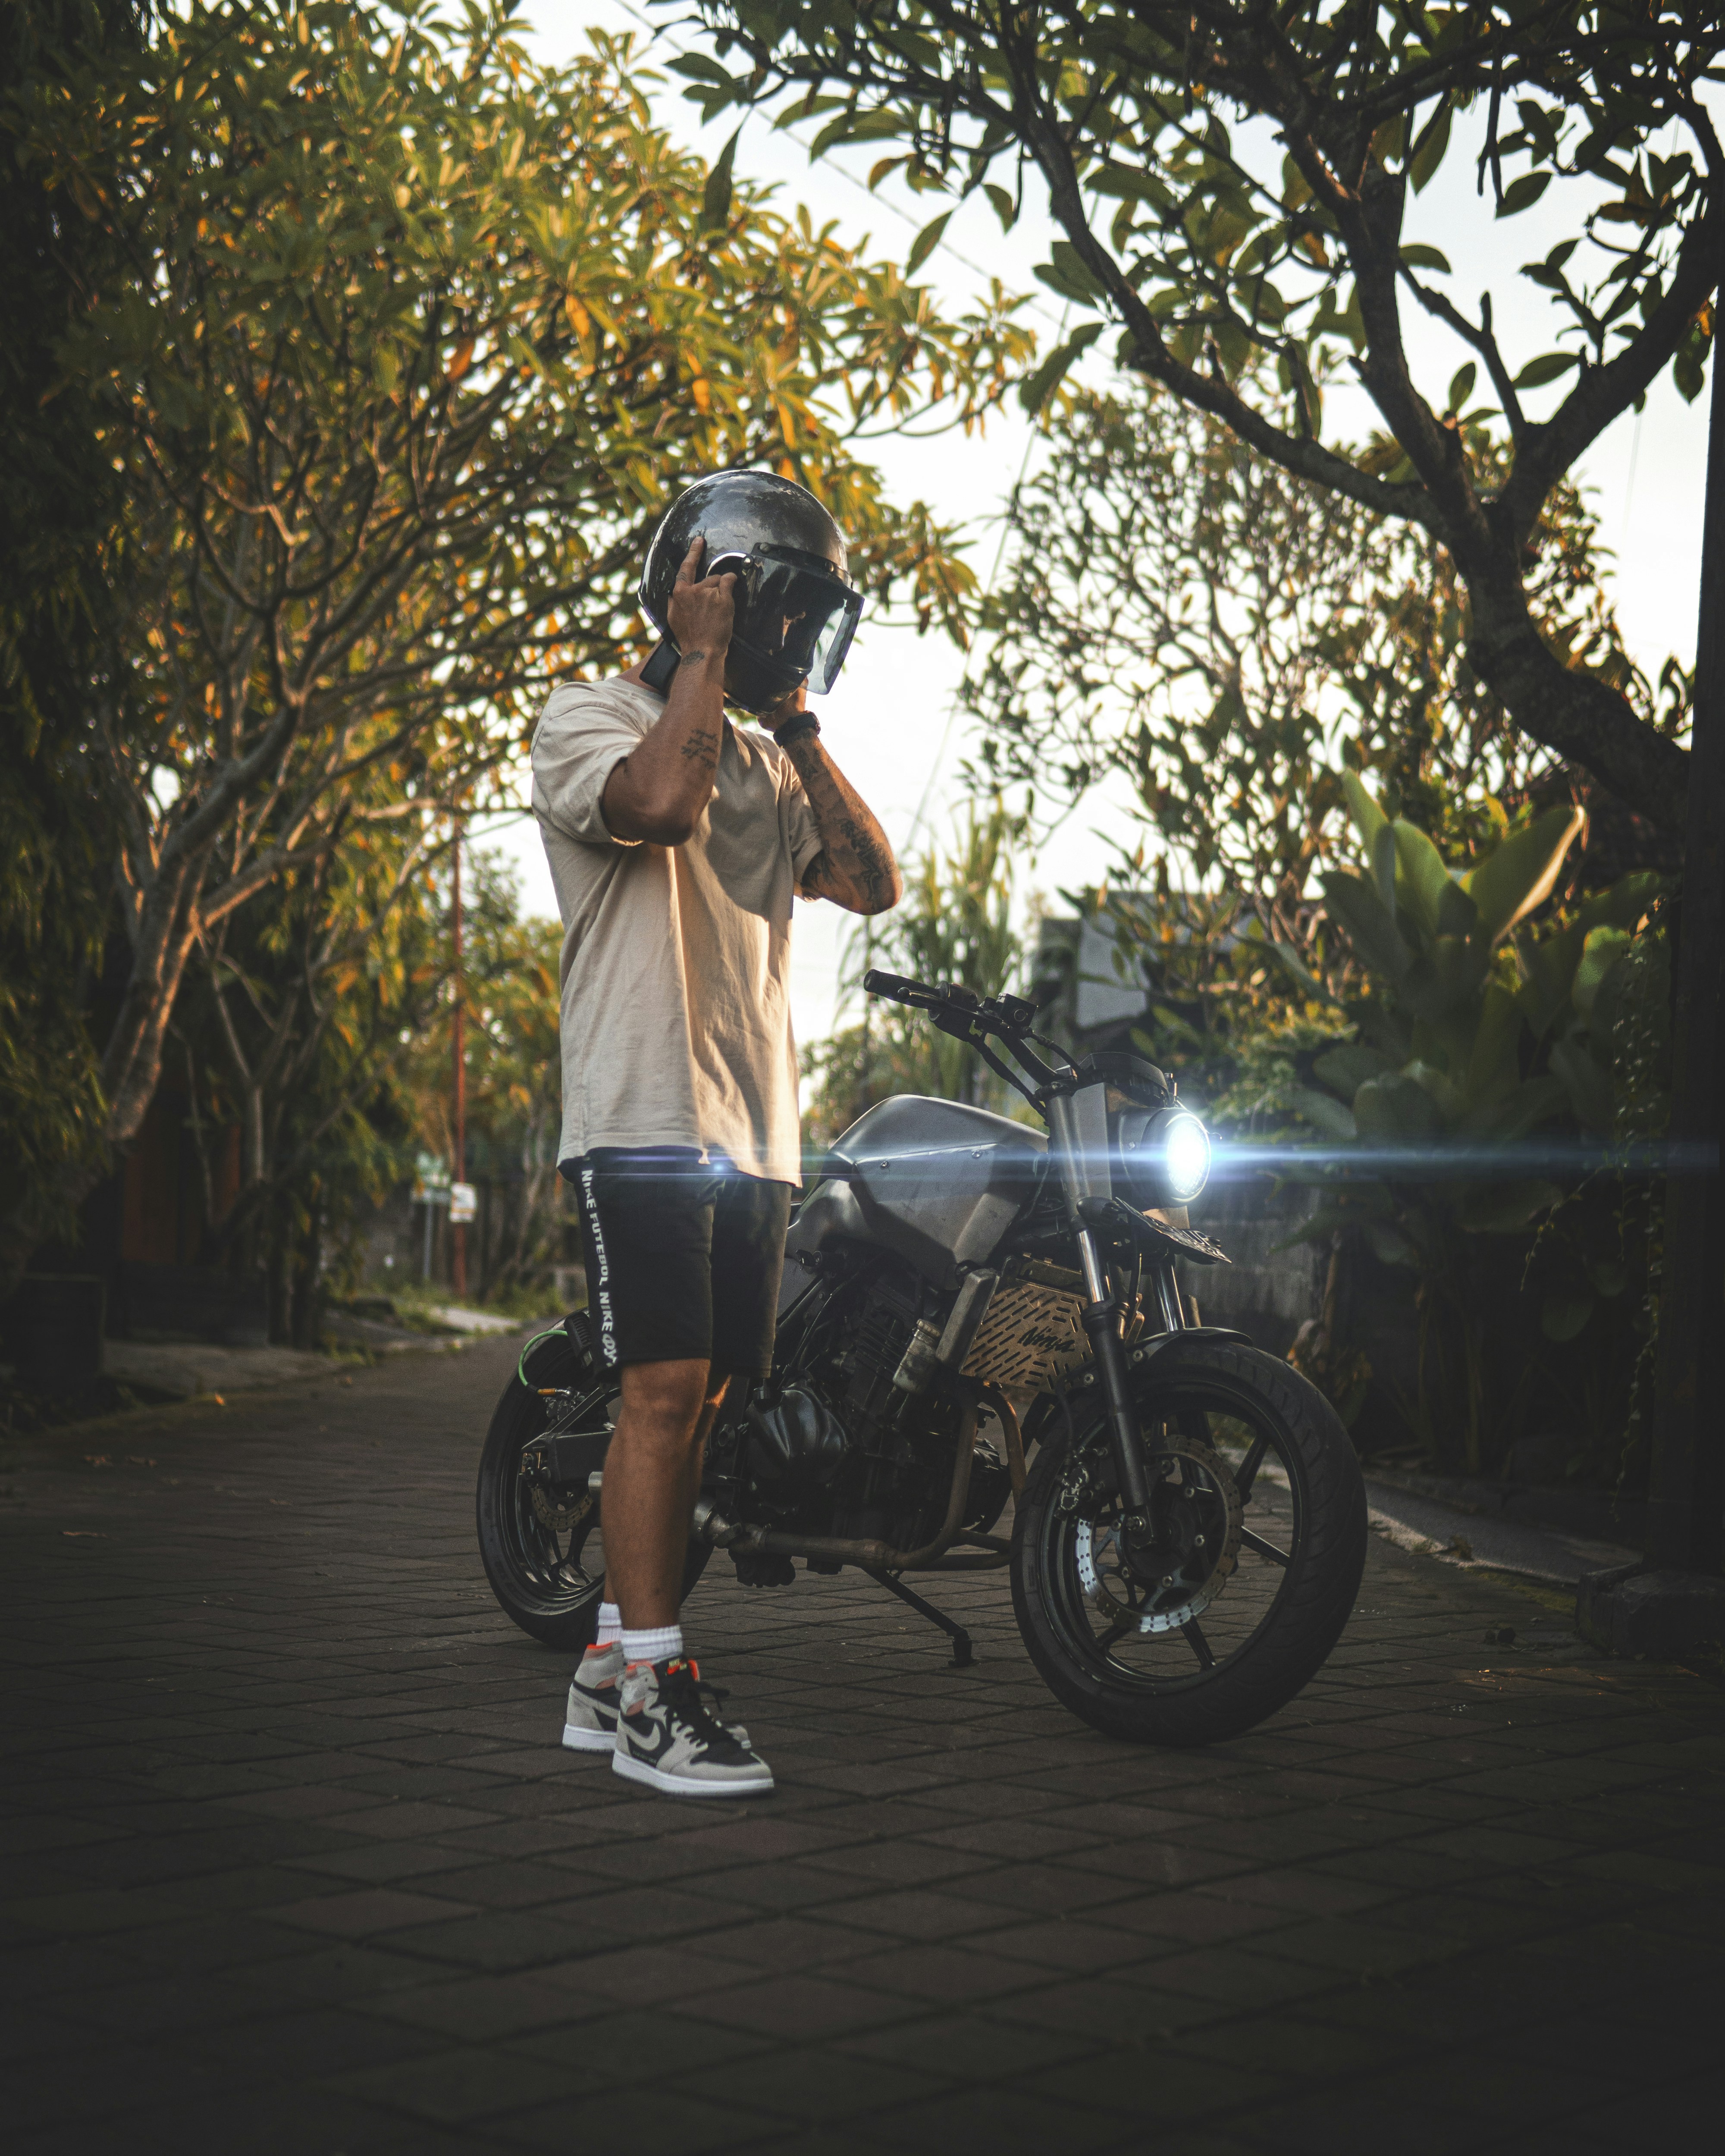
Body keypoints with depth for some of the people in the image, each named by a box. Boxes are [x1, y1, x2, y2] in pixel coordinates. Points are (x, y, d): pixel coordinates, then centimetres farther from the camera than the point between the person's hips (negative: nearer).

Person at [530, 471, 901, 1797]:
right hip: (647, 1117, -7)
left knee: (696, 1400, 7)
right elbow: (659, 802, -22)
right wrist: (705, 654, -9)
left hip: (758, 1133, 7)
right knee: (666, 1389, -14)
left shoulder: (768, 766, 22)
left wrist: (799, 723, 6)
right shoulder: (591, 719, 1)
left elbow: (874, 884, 9)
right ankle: (650, 1691, -10)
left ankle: (612, 1670, 15)